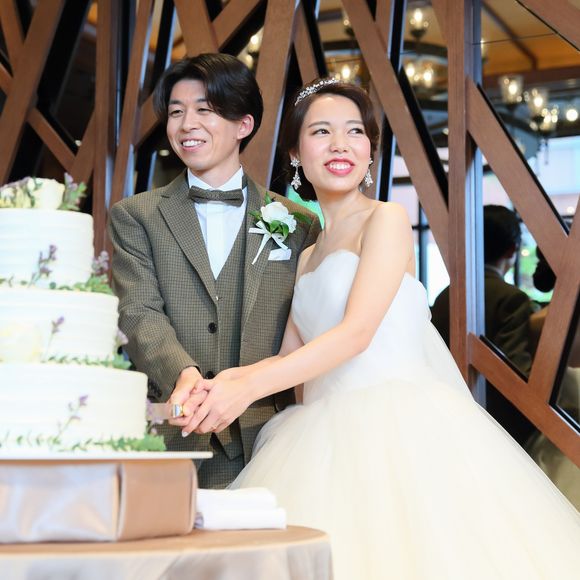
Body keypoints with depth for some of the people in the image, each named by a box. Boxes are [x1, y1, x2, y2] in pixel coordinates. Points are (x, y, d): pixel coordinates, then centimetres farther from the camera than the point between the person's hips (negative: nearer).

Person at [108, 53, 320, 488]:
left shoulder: (298, 223, 11)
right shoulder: (135, 217, 9)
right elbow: (140, 314, -4)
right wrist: (183, 373, -24)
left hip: (267, 445, 1)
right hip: (172, 441, 0)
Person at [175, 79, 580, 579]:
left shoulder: (387, 219, -2)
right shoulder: (308, 255, 20)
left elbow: (357, 332, -14)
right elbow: (293, 352, 14)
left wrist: (248, 388, -22)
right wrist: (227, 381, -6)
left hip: (396, 424, -6)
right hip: (331, 436, 6)